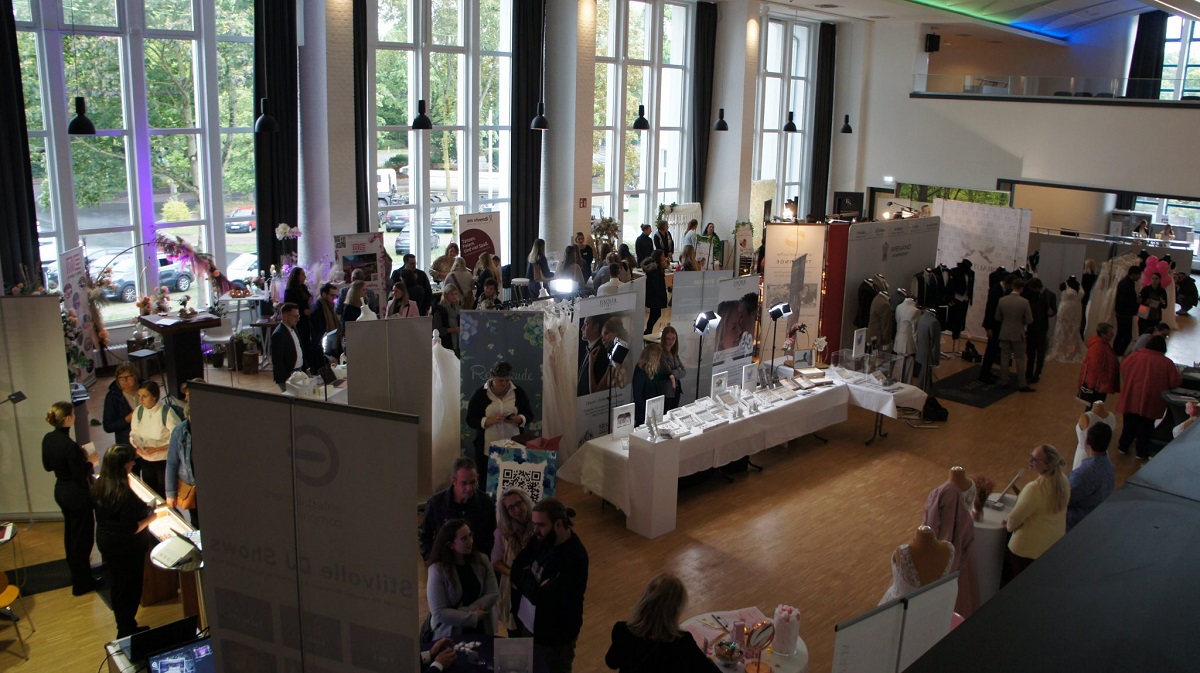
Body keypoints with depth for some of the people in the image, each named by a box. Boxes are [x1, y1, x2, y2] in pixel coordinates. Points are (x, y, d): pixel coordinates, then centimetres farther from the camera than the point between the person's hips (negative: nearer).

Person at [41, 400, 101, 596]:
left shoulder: (48, 439, -5)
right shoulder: (70, 446, -30)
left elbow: (48, 466, 10)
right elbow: (81, 477, -24)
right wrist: (89, 462, -7)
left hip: (60, 491, 9)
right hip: (77, 494, -9)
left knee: (70, 532, 27)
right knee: (83, 537, 6)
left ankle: (75, 570, 47)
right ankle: (81, 583, 16)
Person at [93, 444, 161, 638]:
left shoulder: (99, 486, -5)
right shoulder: (124, 494, -31)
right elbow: (131, 529, -27)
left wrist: (141, 509, 10)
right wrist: (151, 517, -13)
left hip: (106, 542, 8)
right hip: (126, 549, -8)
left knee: (118, 587, 22)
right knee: (130, 590, 10)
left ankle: (125, 628, 39)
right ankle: (127, 632, 25)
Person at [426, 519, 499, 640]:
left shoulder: (482, 560, 1)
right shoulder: (437, 570, -11)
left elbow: (493, 594, -4)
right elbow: (439, 612, -14)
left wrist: (462, 613, -13)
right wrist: (473, 617, -17)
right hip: (450, 635, -3)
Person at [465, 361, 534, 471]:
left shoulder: (518, 392, 4)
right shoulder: (480, 394, -2)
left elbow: (529, 416, 9)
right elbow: (471, 420, -3)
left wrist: (518, 419, -13)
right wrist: (491, 420, -19)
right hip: (487, 449, -1)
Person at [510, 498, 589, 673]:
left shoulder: (573, 558, -31)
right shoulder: (543, 538, -8)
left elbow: (540, 598, -30)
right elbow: (517, 567, 0)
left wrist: (525, 577, -13)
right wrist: (530, 583, -20)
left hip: (554, 635, -7)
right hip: (530, 623, 7)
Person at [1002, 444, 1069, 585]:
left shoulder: (1035, 489, -32)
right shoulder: (1063, 481, -8)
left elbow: (1014, 518, -21)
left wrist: (1009, 525, -1)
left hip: (1028, 549, -7)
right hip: (1055, 544, 7)